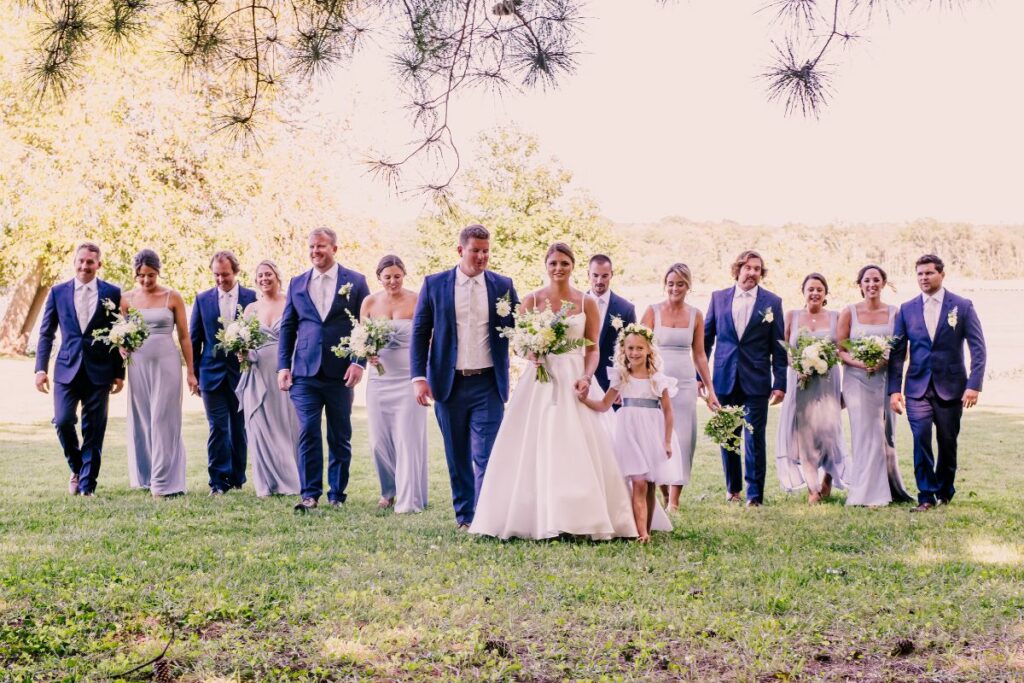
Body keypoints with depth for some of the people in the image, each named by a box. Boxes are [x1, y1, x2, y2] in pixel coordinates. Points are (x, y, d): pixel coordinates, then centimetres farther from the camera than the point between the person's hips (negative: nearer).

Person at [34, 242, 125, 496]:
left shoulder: (112, 293, 3)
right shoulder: (58, 292, 6)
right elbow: (46, 333, 9)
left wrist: (119, 373, 2)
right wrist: (41, 368, 0)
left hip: (99, 371, -1)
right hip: (67, 369, 1)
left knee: (94, 430, 1)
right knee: (63, 421, -9)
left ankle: (87, 485, 11)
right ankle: (77, 469, 17)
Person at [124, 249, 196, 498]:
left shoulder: (173, 297, 0)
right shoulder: (127, 299, 5)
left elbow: (184, 336, 2)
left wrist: (191, 372, 1)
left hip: (166, 362, -2)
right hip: (138, 363, 2)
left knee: (164, 420, -5)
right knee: (141, 420, 6)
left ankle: (164, 481, -3)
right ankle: (145, 476, 16)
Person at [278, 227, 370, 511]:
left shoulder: (355, 282, 3)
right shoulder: (297, 283, 10)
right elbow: (288, 327, 11)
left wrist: (359, 362, -10)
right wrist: (283, 366, 3)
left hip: (340, 372, -1)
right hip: (305, 373, 1)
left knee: (340, 437, 7)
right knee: (308, 433, -6)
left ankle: (337, 494, 16)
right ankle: (310, 493, 0)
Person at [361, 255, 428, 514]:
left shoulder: (416, 301, -5)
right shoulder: (370, 302, 4)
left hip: (408, 378, -3)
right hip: (379, 378, 3)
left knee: (407, 438, -4)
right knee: (379, 439, 6)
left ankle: (409, 499, 6)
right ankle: (389, 490, 28)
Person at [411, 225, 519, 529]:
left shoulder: (502, 286, 5)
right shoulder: (434, 284, 3)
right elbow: (420, 333, 4)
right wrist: (419, 377, -5)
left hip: (488, 384, -1)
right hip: (449, 383, 1)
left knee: (487, 456, -7)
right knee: (457, 456, 10)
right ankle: (464, 516, 21)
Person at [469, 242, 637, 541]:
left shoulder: (587, 303, 5)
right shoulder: (531, 300, 6)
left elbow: (593, 349, 5)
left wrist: (586, 377, -12)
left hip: (574, 381, -1)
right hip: (540, 382, 1)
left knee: (578, 451, -6)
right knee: (534, 451, -3)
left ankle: (581, 518, 1)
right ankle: (538, 518, 5)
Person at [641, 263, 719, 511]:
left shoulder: (695, 315, 6)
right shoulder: (653, 311, -1)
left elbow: (699, 355, 11)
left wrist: (710, 389, 9)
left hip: (685, 383, 2)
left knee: (683, 438, -2)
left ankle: (674, 501, 0)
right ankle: (664, 494, 16)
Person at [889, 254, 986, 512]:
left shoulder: (962, 306, 0)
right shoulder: (907, 309, 5)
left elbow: (978, 348, -2)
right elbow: (897, 352, 5)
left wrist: (974, 385, -11)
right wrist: (894, 389, -1)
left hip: (951, 387, -1)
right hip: (918, 387, 1)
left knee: (948, 443, 8)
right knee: (921, 439, -11)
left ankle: (944, 491, 27)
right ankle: (926, 495, -1)